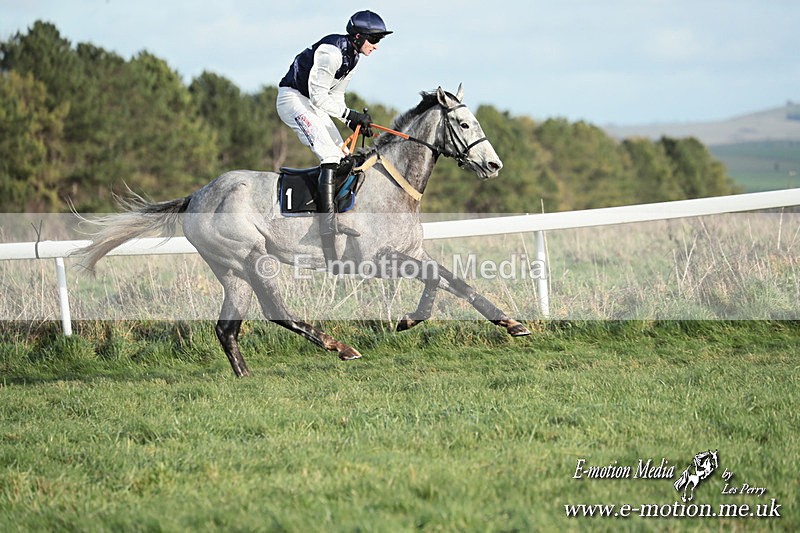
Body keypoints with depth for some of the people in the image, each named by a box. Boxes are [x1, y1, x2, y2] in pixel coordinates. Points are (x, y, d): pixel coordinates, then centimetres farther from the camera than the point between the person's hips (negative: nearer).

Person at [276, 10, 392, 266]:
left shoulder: (352, 56, 8)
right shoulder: (331, 51, -22)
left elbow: (334, 96, 14)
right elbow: (319, 96, -22)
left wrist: (353, 121, 0)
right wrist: (350, 114, -19)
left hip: (312, 104, 11)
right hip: (293, 98, -11)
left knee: (342, 156, 6)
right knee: (330, 156, -22)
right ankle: (328, 224, -29)